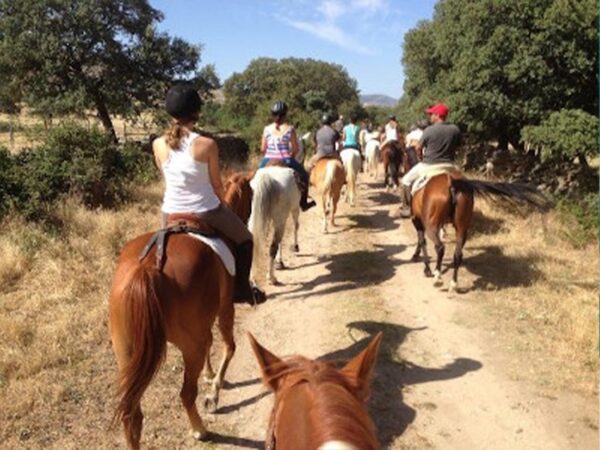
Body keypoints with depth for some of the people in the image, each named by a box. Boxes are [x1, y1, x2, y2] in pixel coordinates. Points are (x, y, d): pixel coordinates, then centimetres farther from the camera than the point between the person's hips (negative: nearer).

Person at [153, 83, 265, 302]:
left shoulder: (158, 145, -7)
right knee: (244, 239, 23)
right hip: (206, 211, -4)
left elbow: (167, 177, 8)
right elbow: (216, 184, -6)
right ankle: (241, 289, 28)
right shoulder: (207, 144, -17)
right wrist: (223, 205, 13)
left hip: (171, 213, 4)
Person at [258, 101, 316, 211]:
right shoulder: (289, 129, -7)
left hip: (268, 161, 3)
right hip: (286, 160, -2)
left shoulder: (267, 129, 0)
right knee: (304, 175, 22)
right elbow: (296, 149, -4)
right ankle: (303, 203, 27)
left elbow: (263, 149, 4)